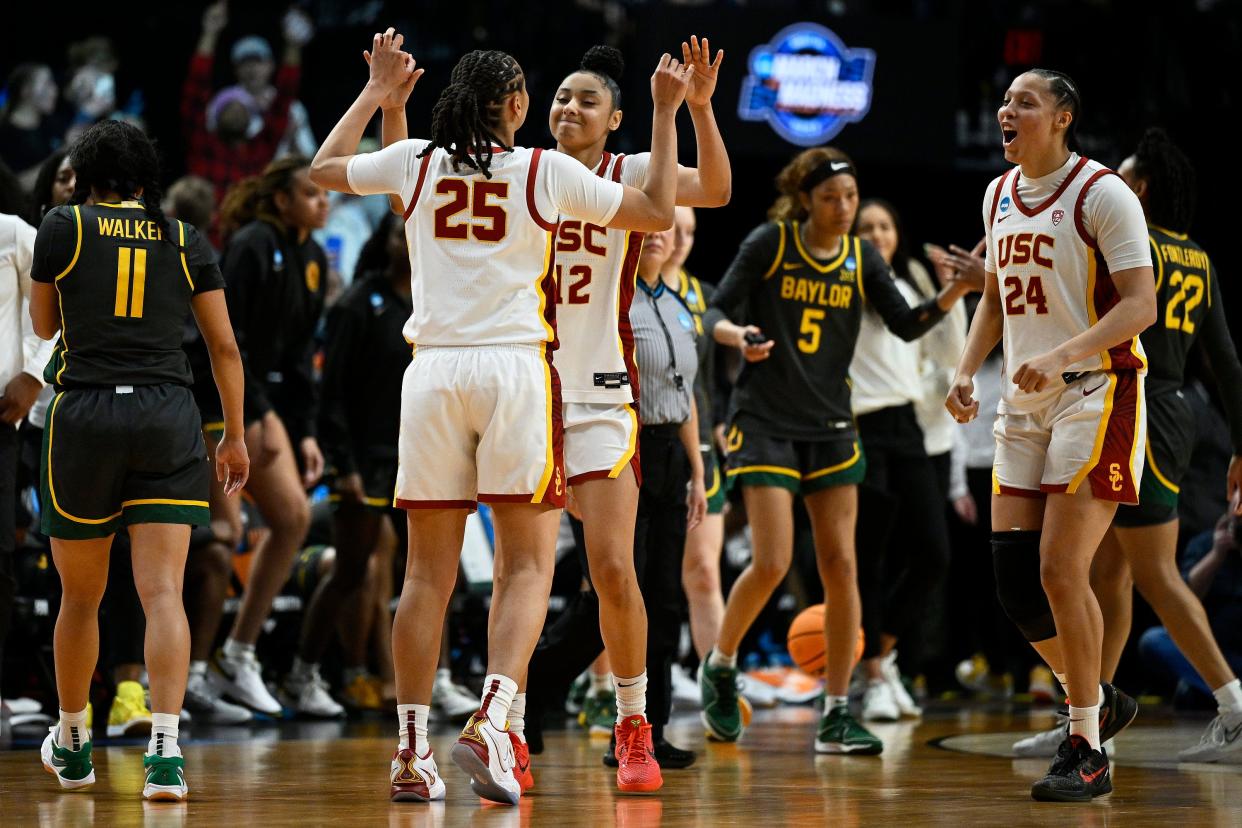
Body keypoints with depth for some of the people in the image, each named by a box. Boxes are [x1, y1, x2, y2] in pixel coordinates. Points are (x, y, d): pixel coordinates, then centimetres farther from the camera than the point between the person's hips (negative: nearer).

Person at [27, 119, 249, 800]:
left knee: (80, 596, 14)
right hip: (169, 416, 1)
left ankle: (72, 745, 30)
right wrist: (235, 436, 17)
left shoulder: (64, 227, 3)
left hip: (85, 413, -1)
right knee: (162, 592, -7)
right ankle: (165, 751, -21)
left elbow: (44, 324, 15)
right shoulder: (184, 240, 9)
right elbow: (224, 347, 9)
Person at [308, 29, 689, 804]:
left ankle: (412, 750, 7)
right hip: (517, 368, -3)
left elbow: (323, 168, 24)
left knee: (429, 572, 7)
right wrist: (666, 113, 17)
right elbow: (659, 212, 9)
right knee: (528, 566, 0)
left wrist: (378, 94, 33)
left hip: (433, 373, 3)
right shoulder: (550, 172, 0)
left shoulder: (417, 161, 6)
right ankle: (491, 722, -19)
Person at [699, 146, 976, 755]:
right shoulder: (770, 243, -6)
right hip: (765, 423, -4)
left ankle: (837, 717, 2)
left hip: (829, 426, 4)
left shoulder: (862, 259, 4)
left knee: (840, 564, -3)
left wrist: (954, 293, -20)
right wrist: (738, 335, -27)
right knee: (772, 563, -12)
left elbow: (906, 325, -3)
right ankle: (719, 665, 16)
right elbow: (715, 313, -5)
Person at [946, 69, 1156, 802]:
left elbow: (1141, 304, -17)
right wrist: (967, 372, 9)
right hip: (1025, 403, 7)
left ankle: (1087, 752, -5)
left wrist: (1061, 356, -30)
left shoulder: (1102, 194, -10)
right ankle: (1098, 701, 24)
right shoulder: (999, 196, 12)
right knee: (1015, 577, 2)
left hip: (1096, 394, -7)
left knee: (1061, 570, -14)